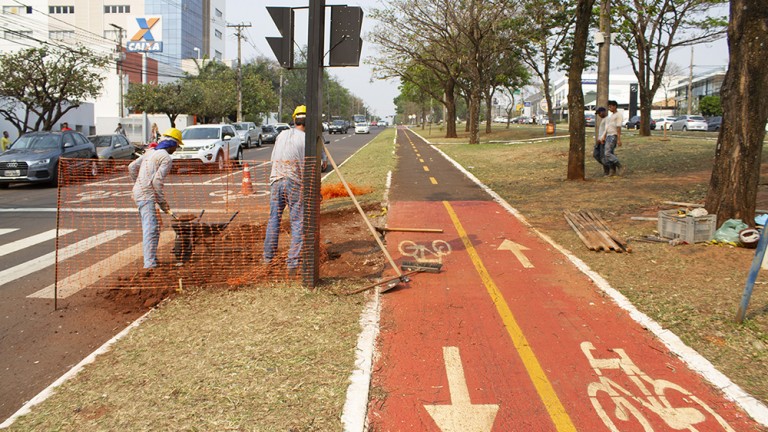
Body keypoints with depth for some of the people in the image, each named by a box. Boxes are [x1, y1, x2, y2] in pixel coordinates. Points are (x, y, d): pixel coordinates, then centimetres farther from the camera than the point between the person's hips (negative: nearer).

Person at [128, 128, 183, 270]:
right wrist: (163, 202, -11)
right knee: (150, 229, -13)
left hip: (138, 192, 10)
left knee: (151, 228, 18)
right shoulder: (167, 158, -10)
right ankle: (149, 263, -17)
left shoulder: (150, 153, 16)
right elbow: (157, 181, -18)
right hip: (147, 195, -10)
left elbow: (132, 167, 19)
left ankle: (152, 258, 26)